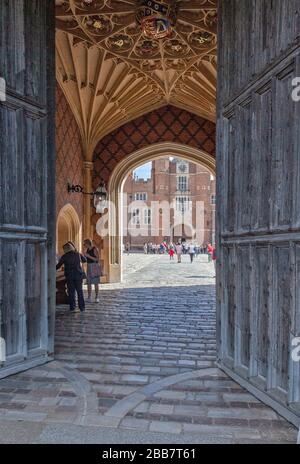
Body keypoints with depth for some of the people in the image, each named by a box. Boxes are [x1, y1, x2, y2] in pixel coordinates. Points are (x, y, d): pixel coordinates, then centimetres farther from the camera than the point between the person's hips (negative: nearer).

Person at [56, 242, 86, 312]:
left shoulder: (64, 256, -3)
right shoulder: (78, 254, 4)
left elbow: (58, 266, 2)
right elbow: (85, 260, 17)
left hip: (69, 275, -2)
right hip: (78, 274, 2)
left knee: (71, 291, 7)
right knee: (80, 291, 6)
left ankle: (72, 307, 8)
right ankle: (82, 307, 5)